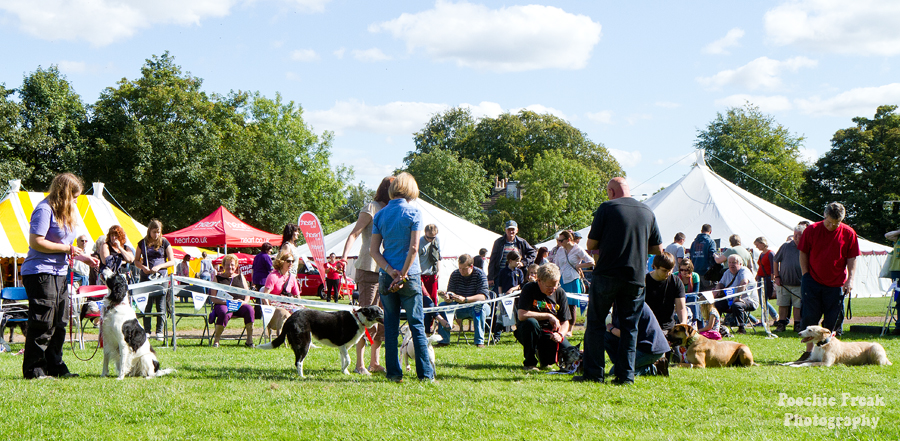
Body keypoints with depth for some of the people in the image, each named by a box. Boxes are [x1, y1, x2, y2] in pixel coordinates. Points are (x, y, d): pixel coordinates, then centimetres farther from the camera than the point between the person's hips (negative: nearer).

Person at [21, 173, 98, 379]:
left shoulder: (64, 212, 20)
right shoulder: (45, 210, -12)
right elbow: (36, 242, -20)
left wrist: (83, 257, 15)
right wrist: (68, 249, -13)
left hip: (58, 273, 10)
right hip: (40, 273, -10)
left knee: (59, 323, 12)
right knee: (42, 323, -9)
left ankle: (55, 367, 19)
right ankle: (33, 370, -3)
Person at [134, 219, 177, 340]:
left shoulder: (164, 242, 5)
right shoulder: (142, 243, 8)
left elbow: (172, 261, 3)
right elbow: (136, 260, 14)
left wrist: (159, 267, -11)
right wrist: (143, 267, -7)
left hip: (161, 277, -1)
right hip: (146, 277, 1)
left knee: (161, 306, -2)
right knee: (146, 306, 0)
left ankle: (159, 331, 7)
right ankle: (146, 331, 6)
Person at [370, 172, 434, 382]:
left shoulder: (380, 215, 6)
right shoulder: (414, 213, -5)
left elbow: (374, 250, 1)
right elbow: (413, 248, -12)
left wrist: (391, 271, -7)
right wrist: (402, 274, -8)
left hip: (387, 277, 3)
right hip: (410, 275, -3)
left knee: (391, 326, 8)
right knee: (417, 325, 2)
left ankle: (394, 372, 6)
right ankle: (425, 373, 0)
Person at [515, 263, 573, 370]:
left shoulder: (560, 293, 0)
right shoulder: (529, 289, -12)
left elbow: (565, 321, 2)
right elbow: (522, 315, -25)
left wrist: (560, 334, -20)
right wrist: (548, 316, -21)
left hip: (550, 333, 4)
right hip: (529, 332, -4)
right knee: (530, 322, -38)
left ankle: (543, 355, 15)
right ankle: (529, 362, -16)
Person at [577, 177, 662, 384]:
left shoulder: (607, 208, -4)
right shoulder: (648, 212, 8)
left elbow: (591, 245, -3)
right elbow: (658, 249, 13)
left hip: (607, 274, -3)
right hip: (636, 278, 3)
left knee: (595, 324, 6)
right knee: (629, 327, 9)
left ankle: (593, 373, 3)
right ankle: (626, 374, 5)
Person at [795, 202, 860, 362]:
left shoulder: (849, 234, -1)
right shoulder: (812, 230, -2)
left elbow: (852, 258, 3)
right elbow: (803, 253, 4)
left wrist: (850, 279, -7)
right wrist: (806, 276, -2)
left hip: (836, 283, 0)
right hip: (813, 281, 0)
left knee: (833, 320, 2)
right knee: (809, 317, -1)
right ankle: (809, 351, 7)